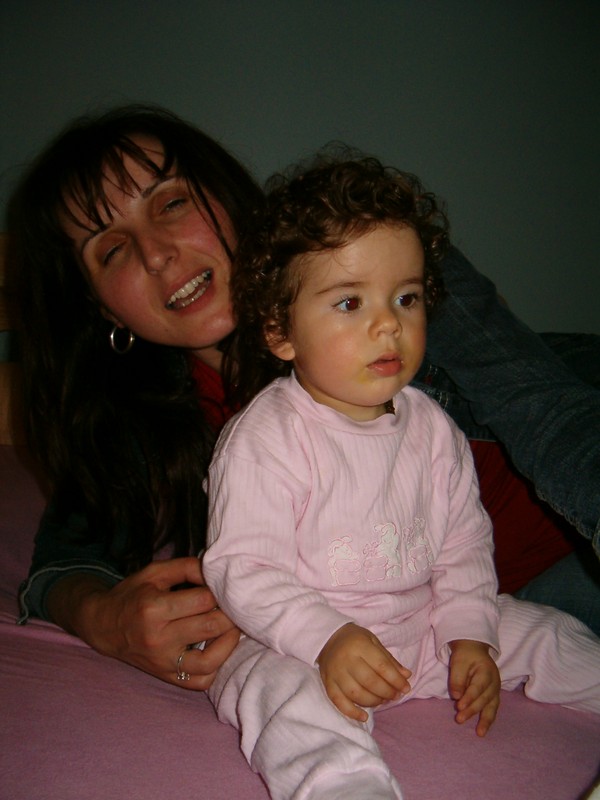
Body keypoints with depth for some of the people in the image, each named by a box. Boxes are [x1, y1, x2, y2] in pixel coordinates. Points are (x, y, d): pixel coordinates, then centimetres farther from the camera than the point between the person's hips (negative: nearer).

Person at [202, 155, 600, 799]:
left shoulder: (431, 429, 0)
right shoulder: (263, 439, -19)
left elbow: (463, 544, 8)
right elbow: (240, 568, -21)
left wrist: (470, 634, -3)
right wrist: (327, 638, -32)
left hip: (420, 624, 6)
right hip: (298, 644, -5)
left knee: (546, 638, 4)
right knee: (291, 699, -37)